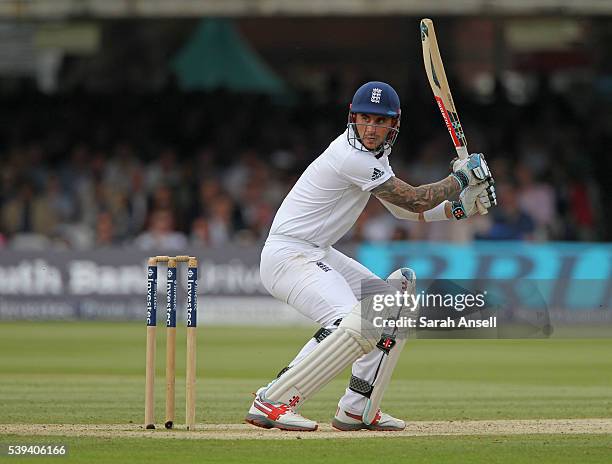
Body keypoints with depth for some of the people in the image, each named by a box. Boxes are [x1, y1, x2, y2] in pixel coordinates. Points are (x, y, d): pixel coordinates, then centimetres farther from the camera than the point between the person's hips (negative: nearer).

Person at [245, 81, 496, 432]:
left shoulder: (372, 154, 11)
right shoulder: (352, 157, -20)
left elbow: (405, 210, 17)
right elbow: (414, 200, -15)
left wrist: (460, 207, 5)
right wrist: (461, 177, -3)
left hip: (317, 255, 11)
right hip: (288, 255, -11)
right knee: (356, 324, -29)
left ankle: (356, 409, 14)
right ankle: (271, 403, -25)